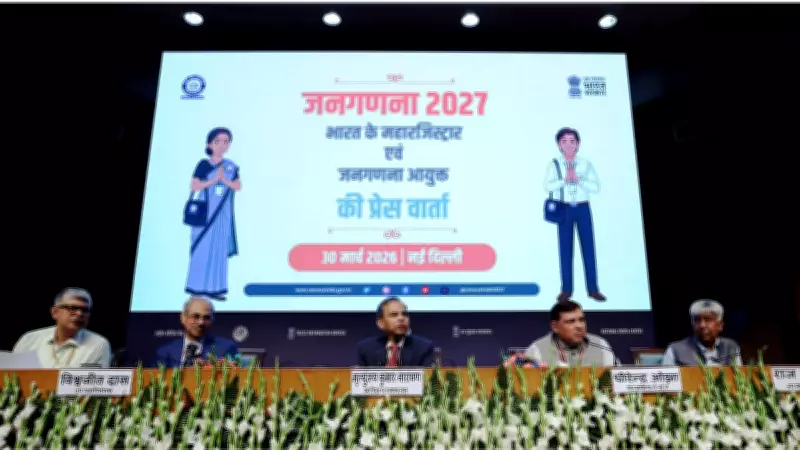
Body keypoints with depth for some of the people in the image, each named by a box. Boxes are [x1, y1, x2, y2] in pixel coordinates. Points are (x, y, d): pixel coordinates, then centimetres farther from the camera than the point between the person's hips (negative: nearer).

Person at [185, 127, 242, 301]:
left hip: (223, 214, 4)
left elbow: (238, 186, 6)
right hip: (205, 212, -4)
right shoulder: (204, 164, -4)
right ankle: (197, 287, 5)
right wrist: (214, 179, -16)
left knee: (219, 250, 5)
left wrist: (225, 180, -11)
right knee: (203, 248, -3)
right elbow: (194, 186, -9)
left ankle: (213, 288, 10)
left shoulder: (231, 166, 8)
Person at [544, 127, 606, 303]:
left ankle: (593, 289, 11)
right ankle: (566, 289, 11)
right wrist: (564, 179, -19)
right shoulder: (554, 164, 0)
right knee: (565, 249, 3)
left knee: (588, 247, 2)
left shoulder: (586, 164, 2)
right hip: (564, 209, -1)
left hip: (583, 208, 1)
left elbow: (596, 187, -5)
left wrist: (578, 179, -16)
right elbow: (547, 186, -9)